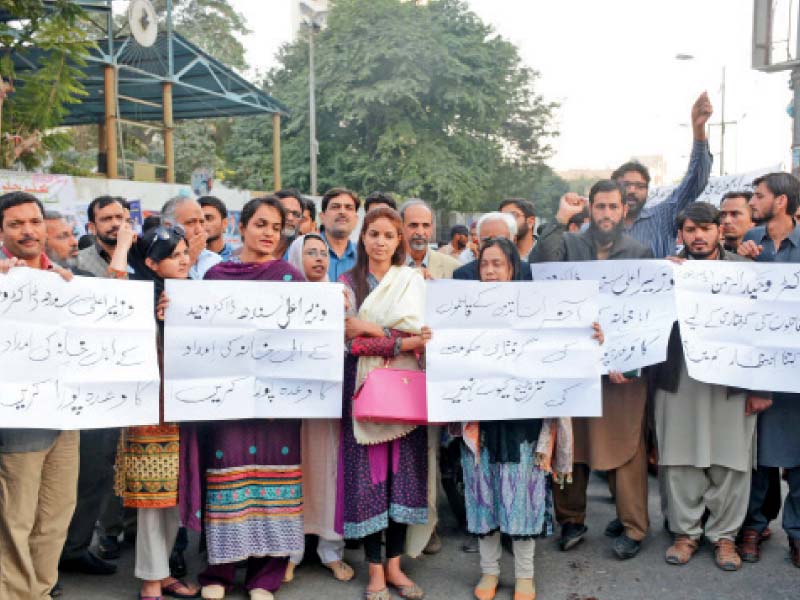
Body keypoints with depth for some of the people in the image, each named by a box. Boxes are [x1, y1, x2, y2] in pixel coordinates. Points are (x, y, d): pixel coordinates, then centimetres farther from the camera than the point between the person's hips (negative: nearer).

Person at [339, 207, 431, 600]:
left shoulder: (413, 280, 7)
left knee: (403, 471, 4)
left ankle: (394, 565, 17)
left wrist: (370, 329, -14)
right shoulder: (348, 282, 4)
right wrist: (401, 343, -19)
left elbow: (418, 333, -5)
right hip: (365, 386, -1)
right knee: (368, 473, -1)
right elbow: (351, 341, -8)